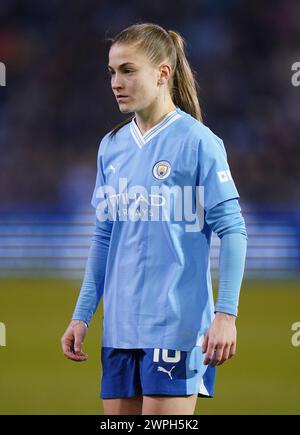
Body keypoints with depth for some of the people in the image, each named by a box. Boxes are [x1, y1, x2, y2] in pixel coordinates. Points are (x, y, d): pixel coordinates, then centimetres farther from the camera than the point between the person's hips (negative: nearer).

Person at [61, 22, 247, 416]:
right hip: (120, 326, 6)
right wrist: (82, 315, 14)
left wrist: (225, 314, -15)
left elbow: (232, 232, -8)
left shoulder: (197, 142, -7)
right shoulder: (112, 147, 12)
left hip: (177, 327, -6)